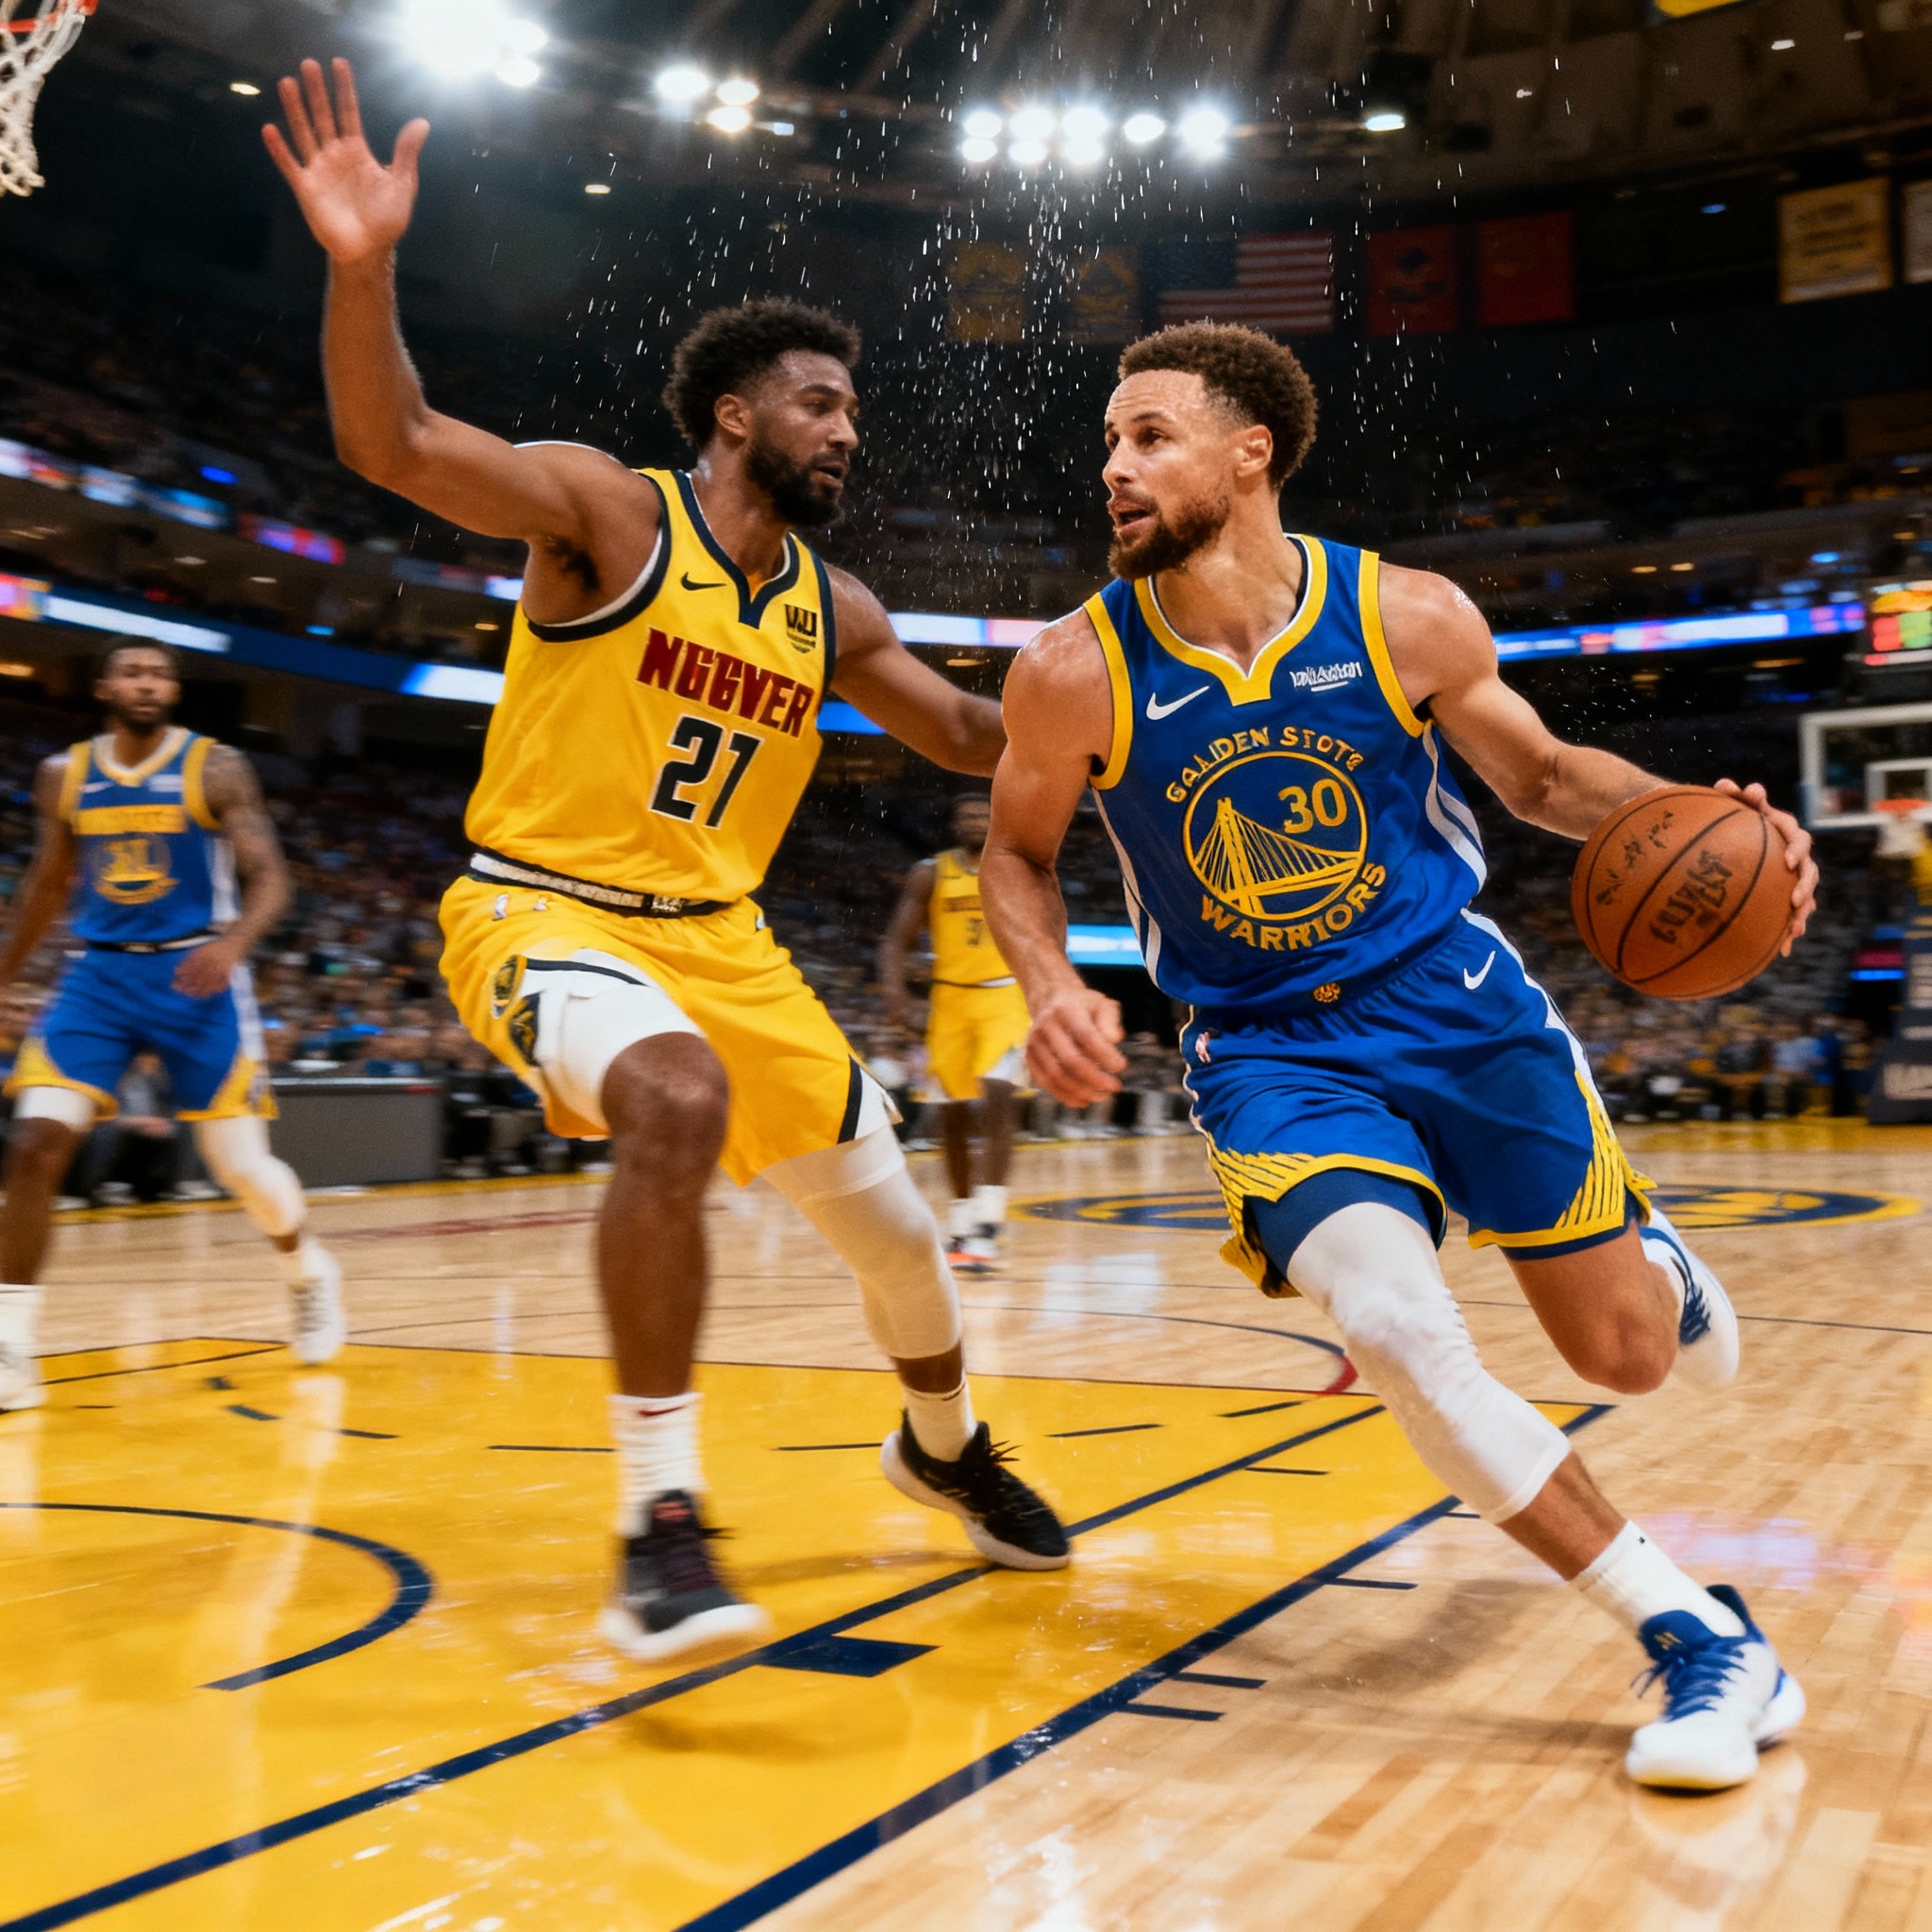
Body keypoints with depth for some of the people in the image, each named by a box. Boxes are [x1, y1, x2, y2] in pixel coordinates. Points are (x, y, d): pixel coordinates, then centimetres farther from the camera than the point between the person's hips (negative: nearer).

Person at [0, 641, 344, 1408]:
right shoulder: (63, 775, 6)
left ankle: (310, 1275, 33)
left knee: (241, 1162, 2)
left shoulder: (216, 769, -4)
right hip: (99, 974, 3)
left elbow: (269, 875, -10)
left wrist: (233, 942, -30)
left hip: (195, 975, -3)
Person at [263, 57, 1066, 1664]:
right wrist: (364, 267, -39)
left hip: (718, 933, 6)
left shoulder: (833, 609, 8)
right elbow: (392, 445, -23)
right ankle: (660, 1526, -25)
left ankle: (945, 1446, 41)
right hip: (541, 911, -6)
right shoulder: (610, 509, -10)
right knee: (678, 1103, -38)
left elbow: (972, 738, 19)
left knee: (890, 1219, 8)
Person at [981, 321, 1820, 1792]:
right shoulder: (1075, 674, -13)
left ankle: (1644, 1246, 45)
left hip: (1458, 1000, 1)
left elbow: (1544, 774, 5)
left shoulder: (1411, 618, -11)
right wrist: (1054, 992, -15)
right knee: (1396, 1329, -25)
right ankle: (1705, 1640, -8)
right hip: (1269, 1050, -1)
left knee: (1630, 1352, 4)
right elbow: (1020, 853, 4)